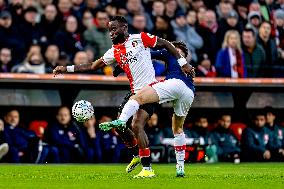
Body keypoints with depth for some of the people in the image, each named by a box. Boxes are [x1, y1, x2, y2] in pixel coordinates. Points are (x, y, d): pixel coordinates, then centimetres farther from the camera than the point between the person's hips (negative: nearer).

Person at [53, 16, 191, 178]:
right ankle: (137, 154, 30)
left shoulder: (140, 38, -5)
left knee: (137, 125, -21)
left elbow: (165, 44, 2)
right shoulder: (114, 52, 11)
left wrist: (182, 62, -1)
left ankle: (147, 169, -18)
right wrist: (67, 69, 9)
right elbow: (93, 66, 14)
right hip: (135, 93, 7)